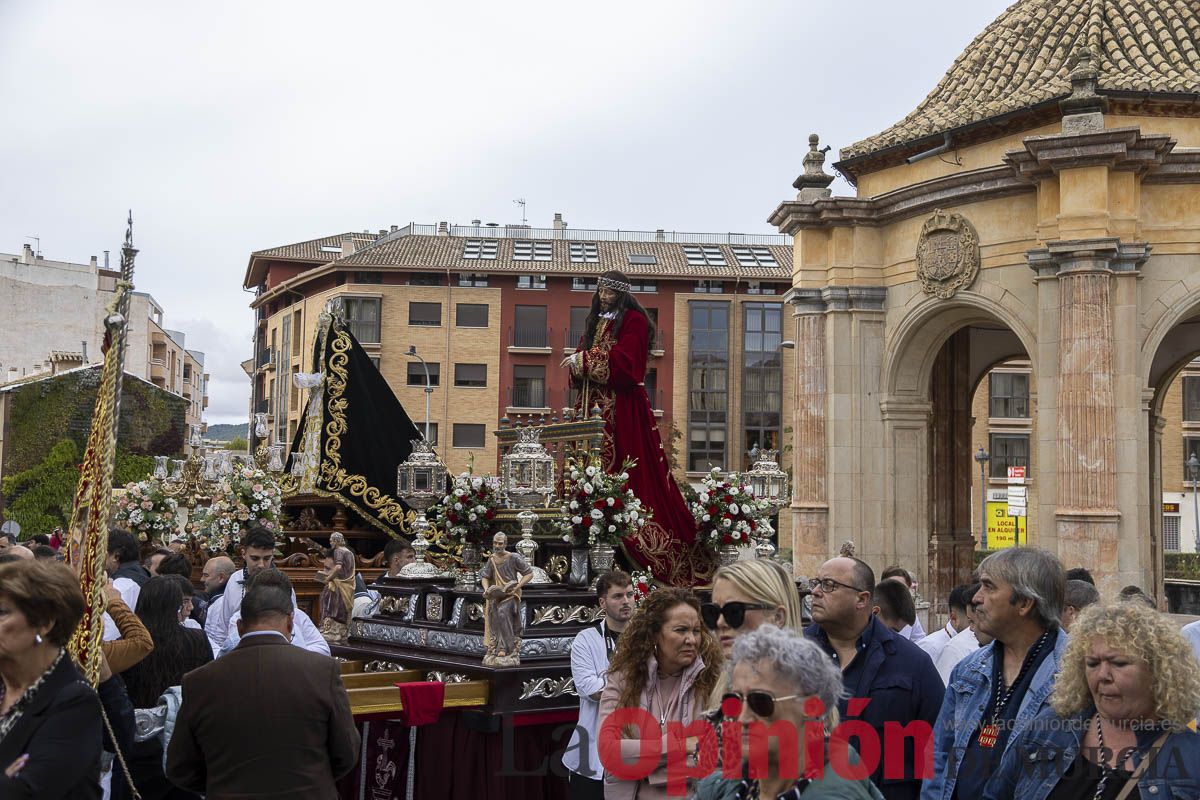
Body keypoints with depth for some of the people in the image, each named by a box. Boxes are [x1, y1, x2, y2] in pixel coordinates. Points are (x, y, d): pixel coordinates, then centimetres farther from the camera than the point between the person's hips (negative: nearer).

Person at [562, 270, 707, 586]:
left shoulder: (633, 321, -2)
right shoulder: (595, 321, 21)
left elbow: (622, 360, -14)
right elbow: (580, 358, 17)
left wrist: (584, 360, -10)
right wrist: (577, 362, -7)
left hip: (623, 406, -7)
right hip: (593, 404, 7)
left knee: (626, 471, -10)